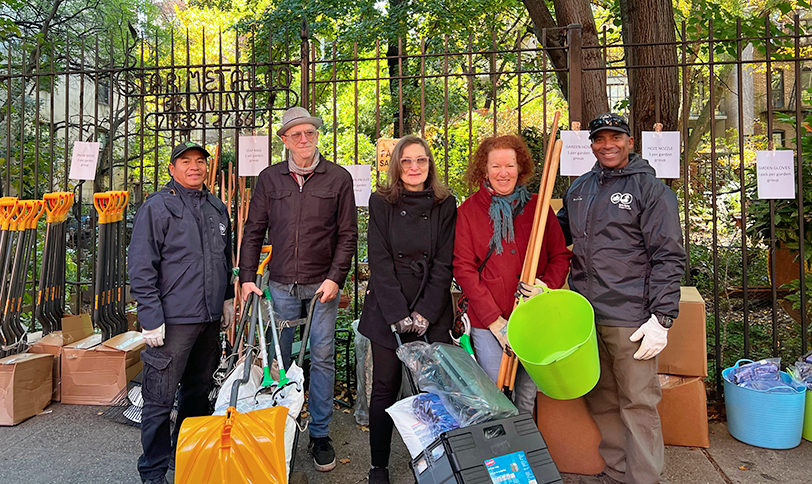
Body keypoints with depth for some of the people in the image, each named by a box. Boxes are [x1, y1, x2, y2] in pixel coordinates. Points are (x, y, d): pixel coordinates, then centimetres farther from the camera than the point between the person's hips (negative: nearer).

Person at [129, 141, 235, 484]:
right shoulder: (157, 207, -8)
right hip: (173, 320, -7)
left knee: (199, 391, 18)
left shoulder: (217, 208, 12)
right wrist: (151, 318, -16)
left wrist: (228, 296, 19)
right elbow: (141, 269, -12)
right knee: (160, 399, 0)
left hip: (210, 317, 7)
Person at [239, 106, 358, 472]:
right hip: (281, 284, 2)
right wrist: (247, 277, 0)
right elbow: (253, 231, 8)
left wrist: (335, 277, -9)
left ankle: (320, 433, 18)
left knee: (322, 358, 4)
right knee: (278, 358, 10)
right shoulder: (269, 179, 6)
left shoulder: (339, 178, 1)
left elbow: (347, 234, 0)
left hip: (323, 284, -1)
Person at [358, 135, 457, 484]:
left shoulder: (445, 205, 4)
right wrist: (399, 314, -12)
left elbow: (443, 264, 0)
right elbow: (380, 262, -5)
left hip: (432, 315, 1)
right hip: (386, 310, 0)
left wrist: (424, 314, -9)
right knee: (385, 389, 4)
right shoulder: (381, 202, 1)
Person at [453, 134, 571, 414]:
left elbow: (561, 255, 10)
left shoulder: (537, 207, 5)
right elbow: (463, 268, -4)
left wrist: (548, 286, -12)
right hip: (487, 324, -2)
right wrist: (494, 320, -11)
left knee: (527, 397, 12)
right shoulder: (469, 210, 0)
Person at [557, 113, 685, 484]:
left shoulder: (651, 189, -3)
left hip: (629, 317, -6)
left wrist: (662, 317, -14)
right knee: (600, 399, 15)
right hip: (584, 313, 6)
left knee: (638, 403, 2)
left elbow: (668, 257, -7)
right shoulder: (579, 188, 14)